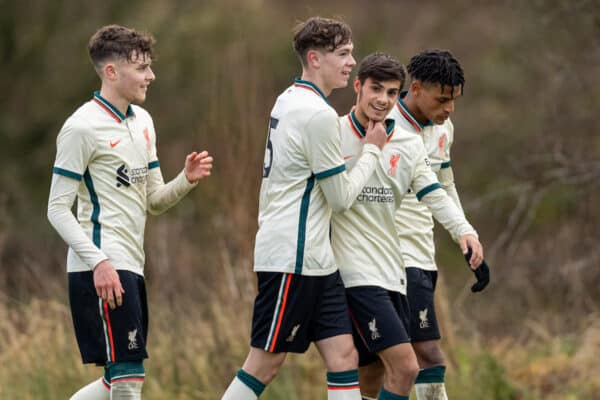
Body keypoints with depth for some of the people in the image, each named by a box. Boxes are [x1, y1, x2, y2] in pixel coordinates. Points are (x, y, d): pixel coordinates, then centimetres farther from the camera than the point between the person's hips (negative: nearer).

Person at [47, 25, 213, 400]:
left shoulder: (142, 121, 15)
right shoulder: (82, 127, -10)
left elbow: (153, 201, 19)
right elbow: (58, 209, -11)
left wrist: (186, 180, -2)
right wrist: (98, 262, -22)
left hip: (131, 267, 9)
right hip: (101, 269, -9)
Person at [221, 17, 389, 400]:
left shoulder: (289, 101, 13)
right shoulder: (318, 114, -17)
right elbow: (342, 196, -11)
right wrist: (372, 150, 0)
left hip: (315, 259, 10)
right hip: (292, 258, -10)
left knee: (343, 354, 2)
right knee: (265, 364, -3)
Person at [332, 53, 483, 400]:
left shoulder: (408, 144, 10)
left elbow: (434, 195, 4)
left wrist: (464, 230, -11)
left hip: (393, 272, 7)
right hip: (356, 272, -7)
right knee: (405, 368, -17)